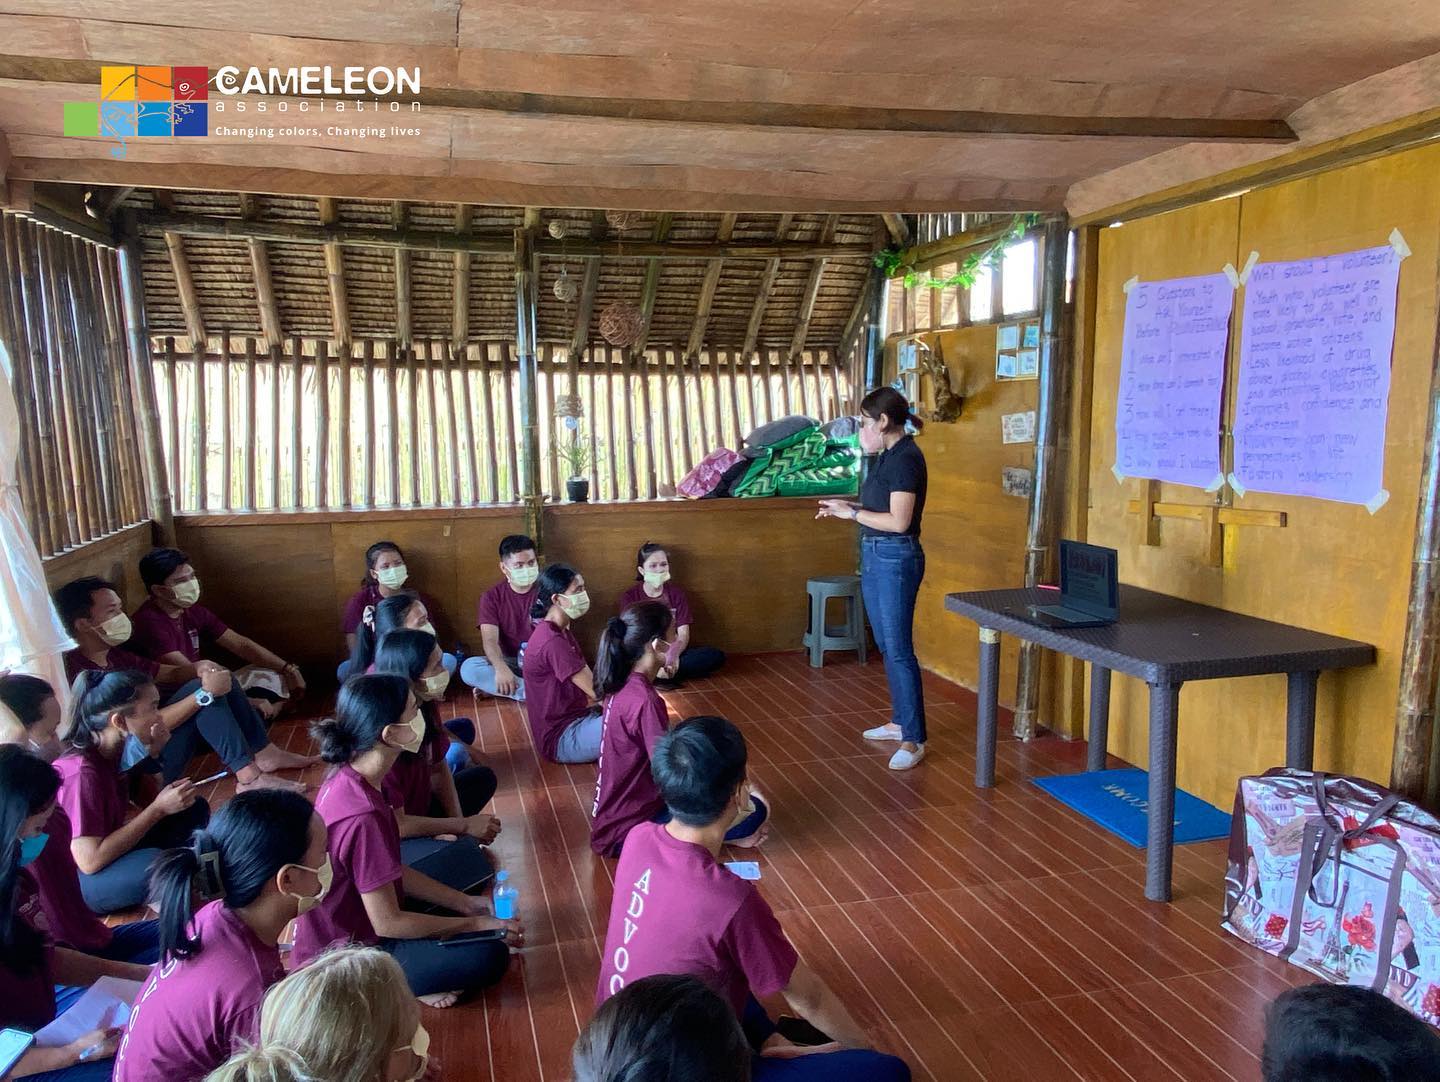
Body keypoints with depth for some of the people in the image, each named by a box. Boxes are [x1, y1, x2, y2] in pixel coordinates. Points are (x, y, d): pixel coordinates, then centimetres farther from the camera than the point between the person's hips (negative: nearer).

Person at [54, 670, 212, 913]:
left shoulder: (111, 751, -3)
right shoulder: (81, 772, -27)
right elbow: (90, 861, -28)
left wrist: (156, 752, -11)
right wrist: (159, 809, -24)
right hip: (70, 881, -9)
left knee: (194, 809, 6)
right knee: (158, 863, -36)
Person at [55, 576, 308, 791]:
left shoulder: (115, 657, 9)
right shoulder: (79, 673, -22)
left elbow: (171, 673, 17)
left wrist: (199, 667, -6)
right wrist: (204, 693, -26)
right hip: (138, 765, -10)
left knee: (222, 681, 4)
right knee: (199, 688, -22)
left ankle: (265, 754, 4)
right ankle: (249, 777, -22)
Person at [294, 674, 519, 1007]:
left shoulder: (351, 778, -5)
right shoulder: (361, 816, -33)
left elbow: (394, 872, 5)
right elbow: (388, 923, -24)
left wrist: (466, 903, 4)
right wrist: (475, 924, -13)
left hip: (347, 928, 9)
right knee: (489, 956, -18)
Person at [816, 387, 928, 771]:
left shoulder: (906, 457, -16)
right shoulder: (887, 456, 13)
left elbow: (898, 521, -21)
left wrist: (852, 512, -13)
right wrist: (848, 507, 8)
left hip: (896, 559, -10)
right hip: (875, 557, 10)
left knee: (898, 649, -8)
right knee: (887, 646, 16)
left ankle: (914, 739, -2)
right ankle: (900, 720, 28)